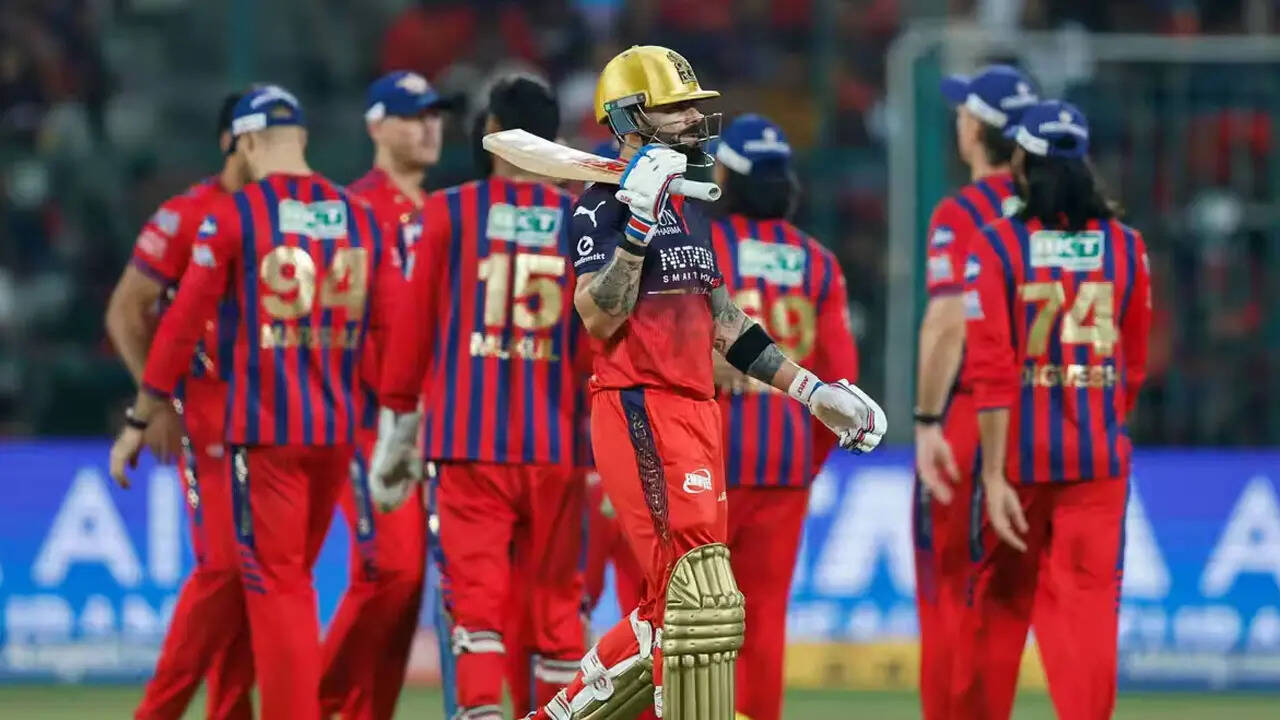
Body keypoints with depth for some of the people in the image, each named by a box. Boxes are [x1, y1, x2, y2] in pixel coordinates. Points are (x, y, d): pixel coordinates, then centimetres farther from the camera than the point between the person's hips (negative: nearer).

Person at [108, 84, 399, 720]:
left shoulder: (233, 215, -6)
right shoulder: (361, 217, 7)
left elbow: (181, 327, -6)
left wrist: (138, 423, 1)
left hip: (263, 428, -5)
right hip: (339, 428, 5)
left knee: (275, 585, -2)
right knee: (292, 577, 17)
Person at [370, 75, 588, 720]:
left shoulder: (451, 211, 0)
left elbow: (414, 325, 2)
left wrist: (394, 429, 10)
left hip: (469, 435, -1)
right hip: (557, 442, 1)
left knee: (476, 591, -5)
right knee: (556, 596, 9)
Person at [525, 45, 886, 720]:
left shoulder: (686, 207, 20)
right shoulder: (603, 206, -7)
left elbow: (724, 323, 24)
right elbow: (598, 319, -18)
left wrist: (812, 390, 21)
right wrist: (637, 225, -26)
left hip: (696, 412, 9)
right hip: (640, 411, -9)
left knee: (670, 616, 11)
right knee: (701, 602, -16)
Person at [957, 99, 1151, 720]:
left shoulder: (995, 247, -8)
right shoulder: (1125, 248, 2)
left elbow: (993, 371, -14)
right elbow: (1133, 366, 12)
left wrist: (994, 476, -15)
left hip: (1020, 448, -1)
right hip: (1098, 456, 1)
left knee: (1000, 602, 12)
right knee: (1088, 601, 0)